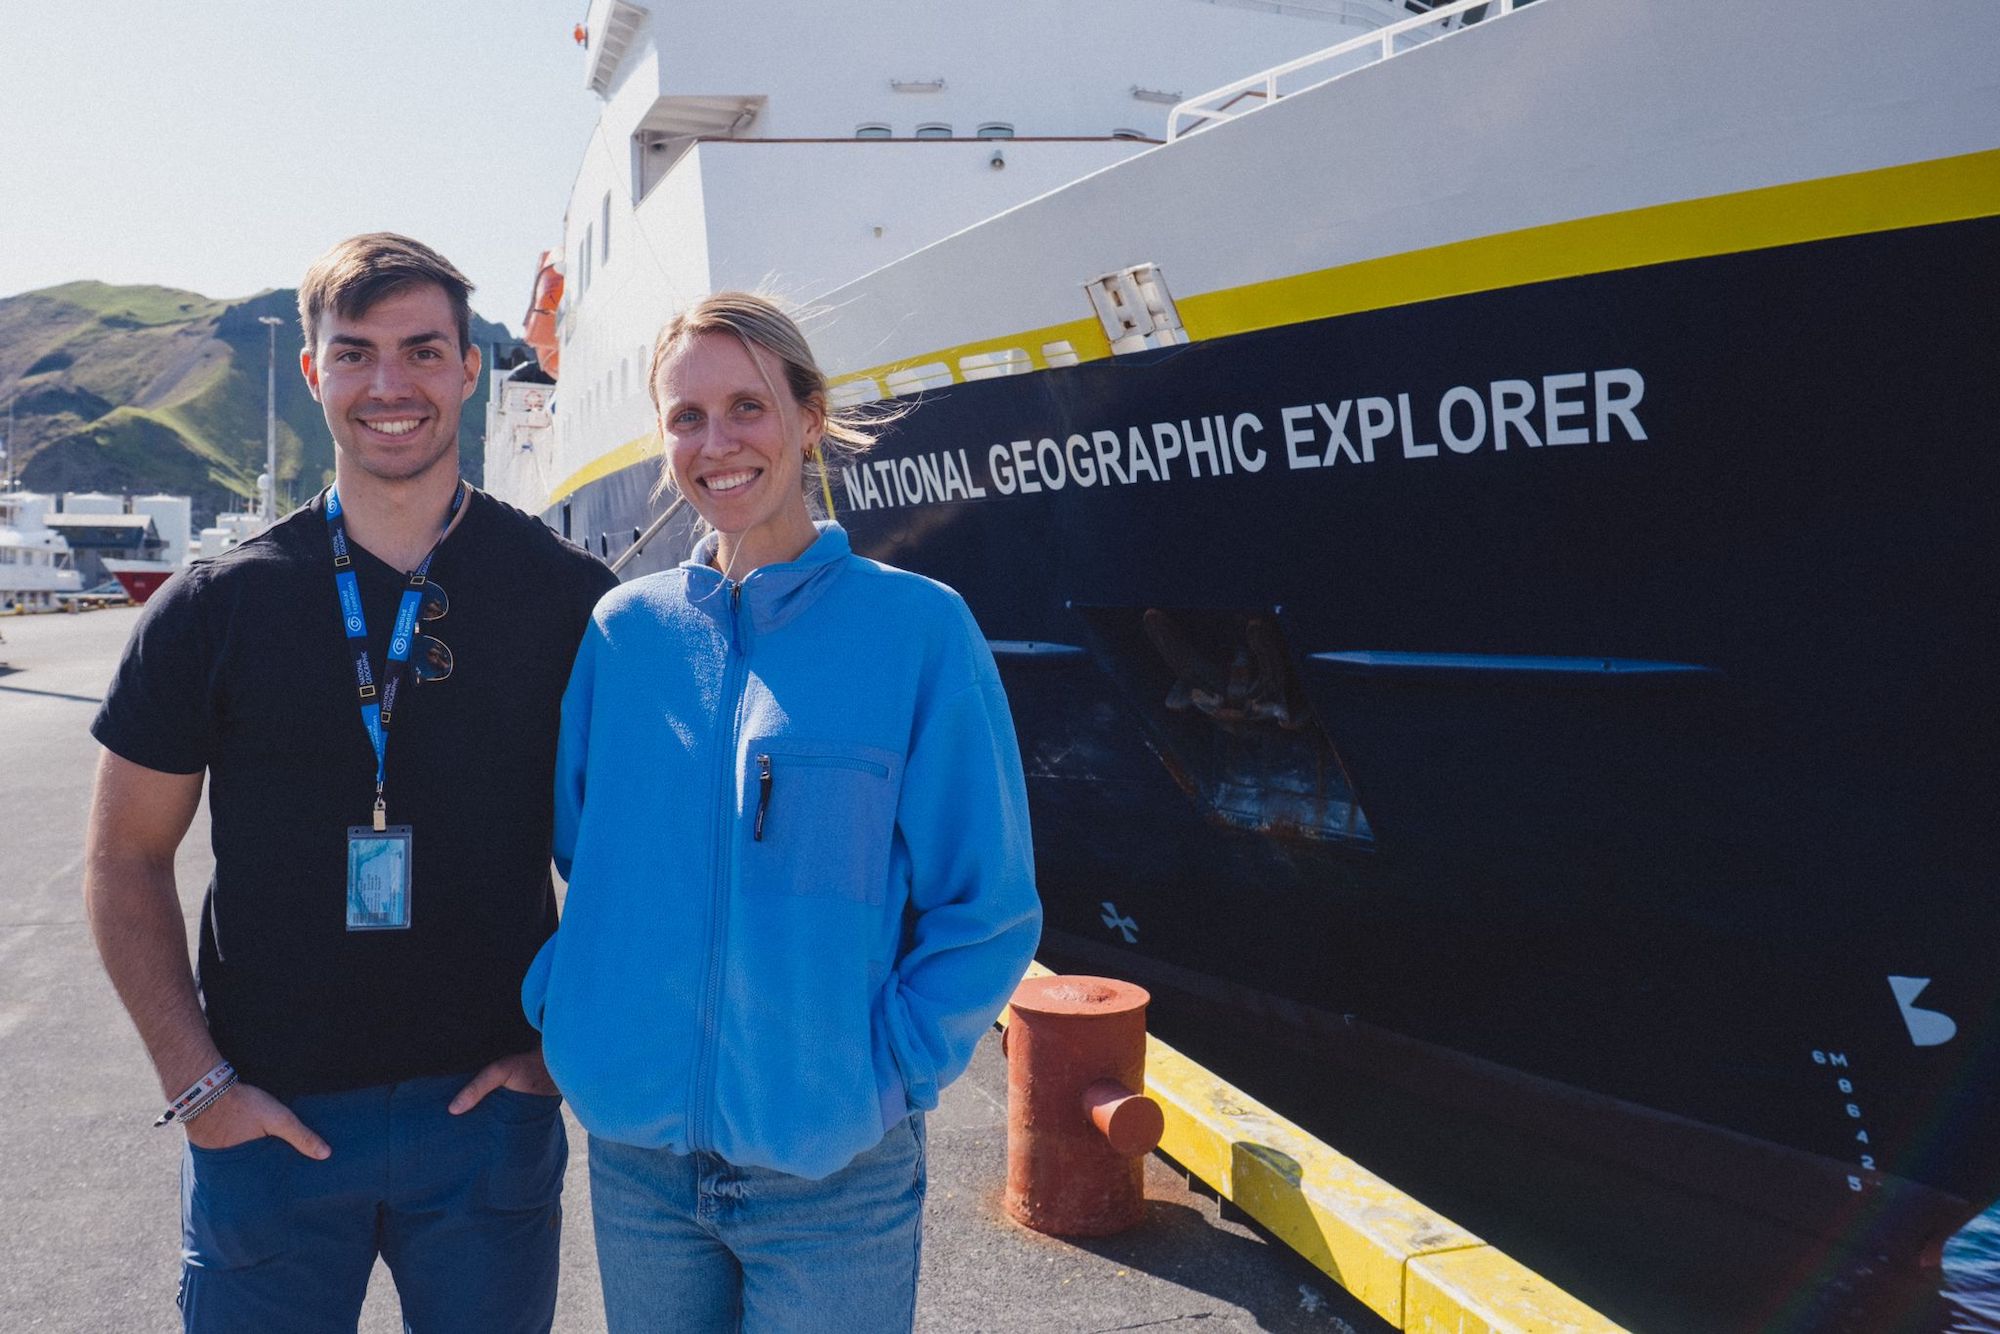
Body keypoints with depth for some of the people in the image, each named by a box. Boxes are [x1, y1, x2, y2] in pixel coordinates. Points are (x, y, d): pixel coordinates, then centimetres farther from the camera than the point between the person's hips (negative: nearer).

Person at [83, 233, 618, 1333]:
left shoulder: (572, 601, -4)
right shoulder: (212, 607, -3)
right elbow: (127, 858, 3)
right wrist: (196, 1082, -4)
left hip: (488, 1108, 0)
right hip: (267, 1120, 0)